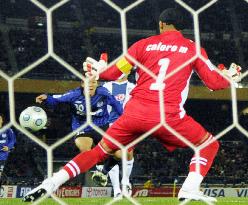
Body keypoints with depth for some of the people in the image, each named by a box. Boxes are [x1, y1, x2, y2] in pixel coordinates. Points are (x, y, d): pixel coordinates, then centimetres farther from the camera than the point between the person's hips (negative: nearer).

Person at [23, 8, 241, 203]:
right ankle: (190, 189, -6)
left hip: (135, 112, 2)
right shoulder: (193, 48, 10)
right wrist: (231, 78, 32)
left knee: (100, 150, 17)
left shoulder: (144, 44, 12)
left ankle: (50, 184, 4)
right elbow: (215, 82, 10)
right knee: (210, 145, 17)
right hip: (168, 116, -2)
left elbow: (113, 73, 13)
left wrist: (98, 69, 34)